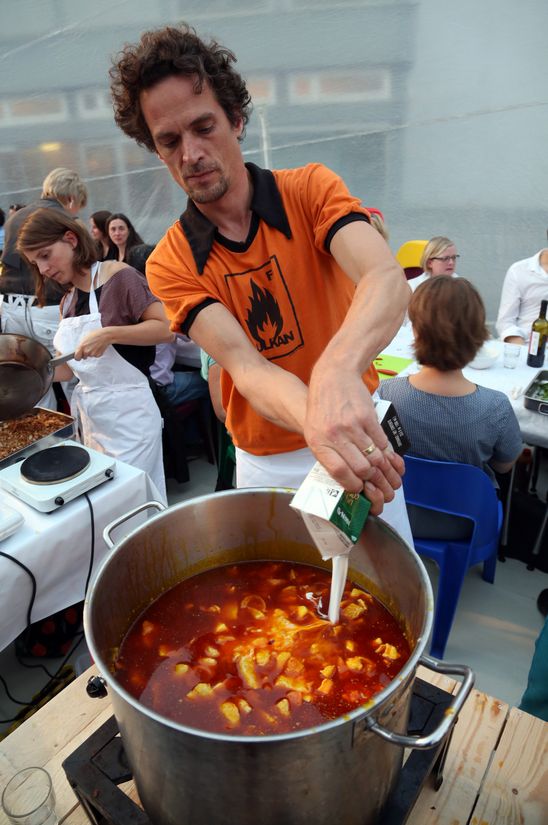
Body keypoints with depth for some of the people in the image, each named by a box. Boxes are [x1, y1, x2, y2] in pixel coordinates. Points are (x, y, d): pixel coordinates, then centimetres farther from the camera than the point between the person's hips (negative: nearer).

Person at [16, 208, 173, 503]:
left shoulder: (118, 277, -10)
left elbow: (166, 329, -16)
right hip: (88, 413, 7)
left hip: (127, 410, -7)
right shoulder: (68, 302, 12)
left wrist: (109, 334, -24)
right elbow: (69, 366, 12)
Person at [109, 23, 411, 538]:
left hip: (358, 436, 0)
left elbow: (387, 279, -29)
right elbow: (246, 366, -23)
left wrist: (338, 370, -51)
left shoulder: (311, 189, -10)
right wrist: (316, 424, -45)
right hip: (265, 463, 1)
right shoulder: (170, 266, -9)